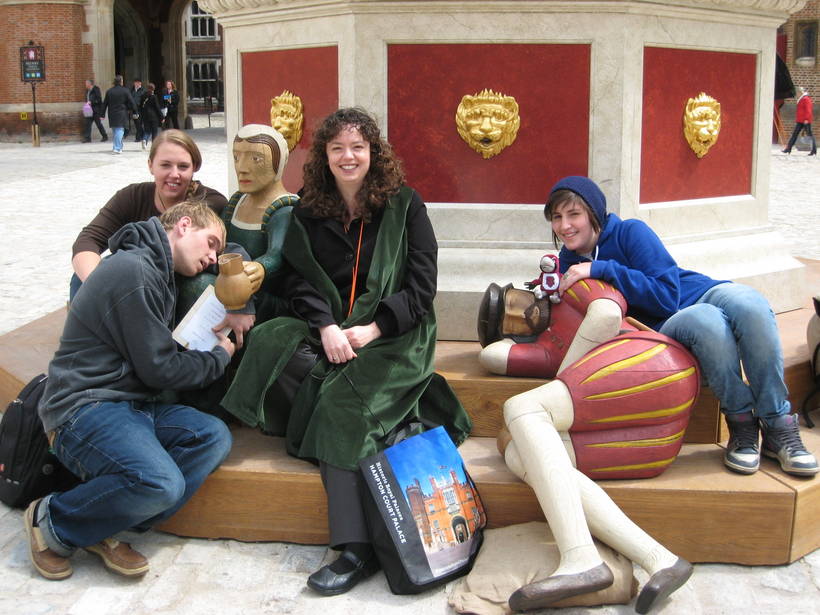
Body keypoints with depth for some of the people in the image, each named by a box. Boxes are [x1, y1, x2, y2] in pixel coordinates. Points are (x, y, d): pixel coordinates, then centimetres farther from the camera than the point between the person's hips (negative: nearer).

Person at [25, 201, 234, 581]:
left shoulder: (155, 272, 19)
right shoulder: (134, 271, -14)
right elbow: (158, 368, -14)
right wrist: (219, 357, 3)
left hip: (131, 404, 10)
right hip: (85, 408, -10)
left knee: (214, 437, -11)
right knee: (163, 483, -32)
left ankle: (104, 528, -10)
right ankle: (53, 521, -6)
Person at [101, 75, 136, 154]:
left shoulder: (109, 91, 5)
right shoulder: (125, 91, -5)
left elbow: (105, 104, 8)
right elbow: (131, 102, -3)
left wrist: (103, 114, 13)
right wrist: (134, 111, 8)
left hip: (112, 115, 4)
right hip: (121, 114, -4)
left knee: (115, 131, 14)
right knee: (120, 130, -6)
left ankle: (119, 147, 22)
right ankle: (117, 148, -16)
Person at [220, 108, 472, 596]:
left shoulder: (404, 205, 5)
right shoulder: (309, 213, 14)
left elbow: (422, 284, -1)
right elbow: (300, 281, 5)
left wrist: (373, 329, -13)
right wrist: (327, 328, -14)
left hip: (393, 333, -4)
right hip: (328, 329, 4)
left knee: (344, 399, -31)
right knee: (270, 343, -28)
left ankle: (357, 548, -32)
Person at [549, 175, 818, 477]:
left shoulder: (630, 232, -7)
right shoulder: (569, 264, 5)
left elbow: (667, 296, -17)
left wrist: (602, 269, -23)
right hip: (662, 330, 0)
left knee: (747, 304, -37)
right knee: (704, 321, -37)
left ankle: (779, 428, -25)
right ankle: (741, 427, -24)